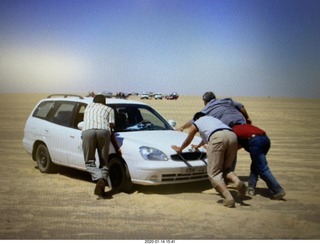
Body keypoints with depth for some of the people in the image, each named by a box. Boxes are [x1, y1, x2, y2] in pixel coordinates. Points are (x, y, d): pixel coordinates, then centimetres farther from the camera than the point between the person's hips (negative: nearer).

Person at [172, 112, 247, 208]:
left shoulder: (196, 123, 29)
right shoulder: (212, 118, 44)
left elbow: (188, 141, 43)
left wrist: (179, 149, 62)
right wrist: (198, 146, 78)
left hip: (218, 138, -5)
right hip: (232, 136, 5)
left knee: (214, 173, -2)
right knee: (226, 167, 19)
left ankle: (228, 198, -20)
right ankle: (237, 181, -13)